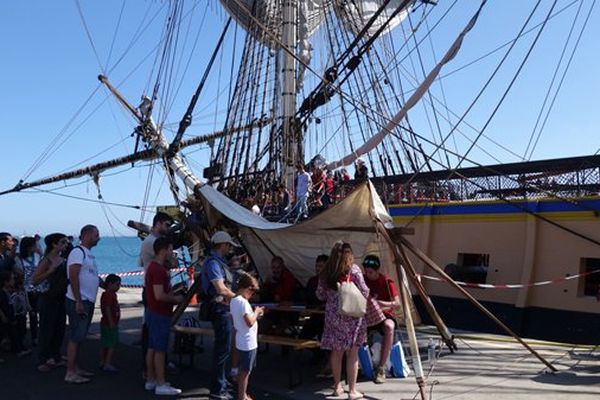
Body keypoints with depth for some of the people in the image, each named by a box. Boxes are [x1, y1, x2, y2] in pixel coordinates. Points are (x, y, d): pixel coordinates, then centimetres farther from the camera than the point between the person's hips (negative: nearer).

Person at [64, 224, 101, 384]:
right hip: (79, 302, -9)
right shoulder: (78, 252, -14)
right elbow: (73, 277, -21)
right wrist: (78, 302, -23)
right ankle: (70, 373, 1)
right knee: (75, 336, -5)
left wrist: (100, 280, 5)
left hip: (87, 301, 10)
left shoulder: (88, 254, 15)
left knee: (79, 336, 15)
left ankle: (75, 368, 24)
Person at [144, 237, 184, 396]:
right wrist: (175, 299, -12)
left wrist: (173, 294, 15)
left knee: (152, 348, 15)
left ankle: (150, 380, 23)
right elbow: (159, 295, -25)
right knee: (160, 350, -4)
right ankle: (161, 385, 3)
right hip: (160, 314, -10)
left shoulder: (154, 267, 13)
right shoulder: (158, 269, -20)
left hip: (154, 312, 10)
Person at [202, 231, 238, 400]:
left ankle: (221, 382, 35)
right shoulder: (213, 263, -18)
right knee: (223, 349, -4)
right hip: (220, 309, -11)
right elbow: (221, 289, -25)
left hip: (223, 309, 11)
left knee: (221, 347, 20)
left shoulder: (218, 261, 14)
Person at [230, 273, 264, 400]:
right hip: (248, 343, -9)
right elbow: (250, 322, -29)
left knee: (242, 370, 19)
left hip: (241, 342, 9)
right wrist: (256, 312, -13)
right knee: (245, 371, 3)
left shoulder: (234, 300, 6)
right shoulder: (243, 302, -24)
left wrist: (255, 314, 10)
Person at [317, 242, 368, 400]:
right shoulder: (353, 269, -8)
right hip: (352, 314, -3)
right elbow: (364, 292, -5)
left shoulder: (325, 272, 2)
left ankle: (337, 386, 25)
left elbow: (320, 295, 9)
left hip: (332, 314, 3)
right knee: (352, 353, 4)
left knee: (336, 351, 13)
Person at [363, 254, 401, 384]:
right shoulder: (362, 280, 1)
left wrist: (380, 303, -32)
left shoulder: (386, 281, -9)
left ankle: (381, 368, -31)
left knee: (389, 326, -39)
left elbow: (397, 303, -15)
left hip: (384, 314, -3)